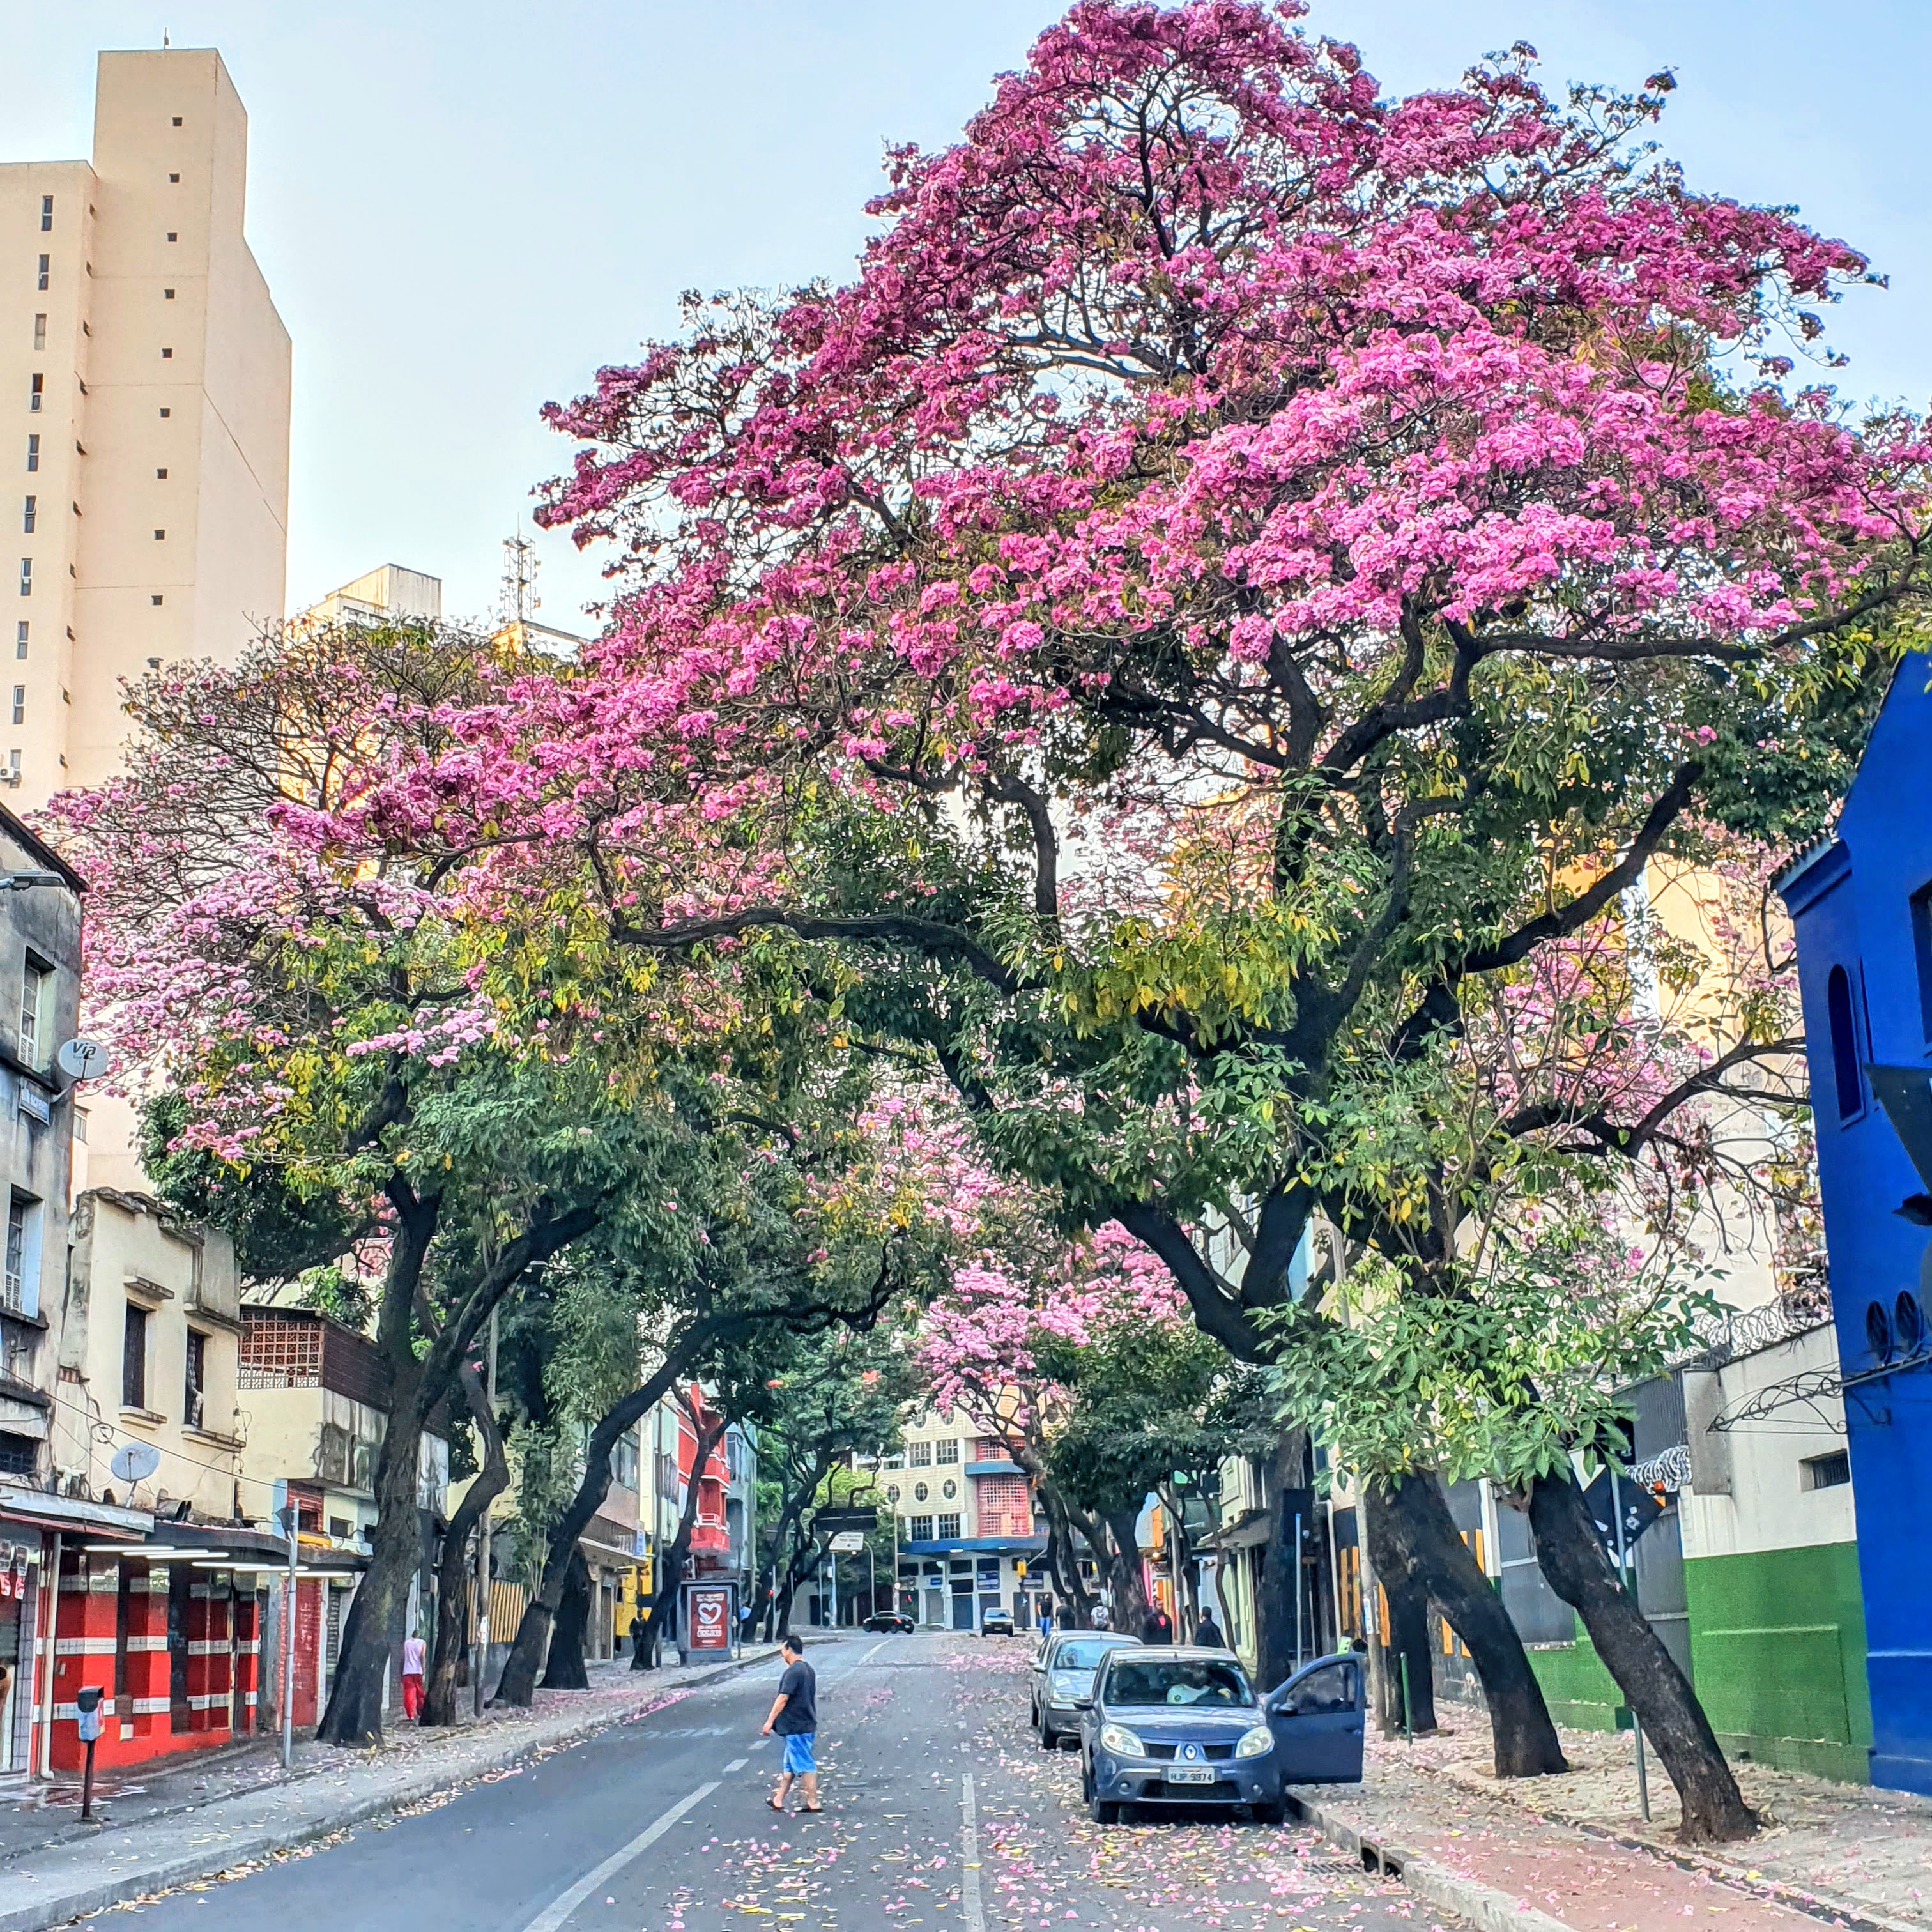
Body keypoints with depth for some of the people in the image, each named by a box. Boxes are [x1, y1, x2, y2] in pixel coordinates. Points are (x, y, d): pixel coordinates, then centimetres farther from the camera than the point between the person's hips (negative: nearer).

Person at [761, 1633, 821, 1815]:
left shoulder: (793, 1672, -17)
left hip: (795, 1727, -9)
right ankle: (778, 1800, 21)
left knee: (805, 1765, -3)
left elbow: (783, 1698, -21)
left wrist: (770, 1721, -18)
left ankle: (813, 1802, 1)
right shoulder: (809, 1670, 13)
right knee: (789, 1765, 15)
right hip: (808, 1724, 9)